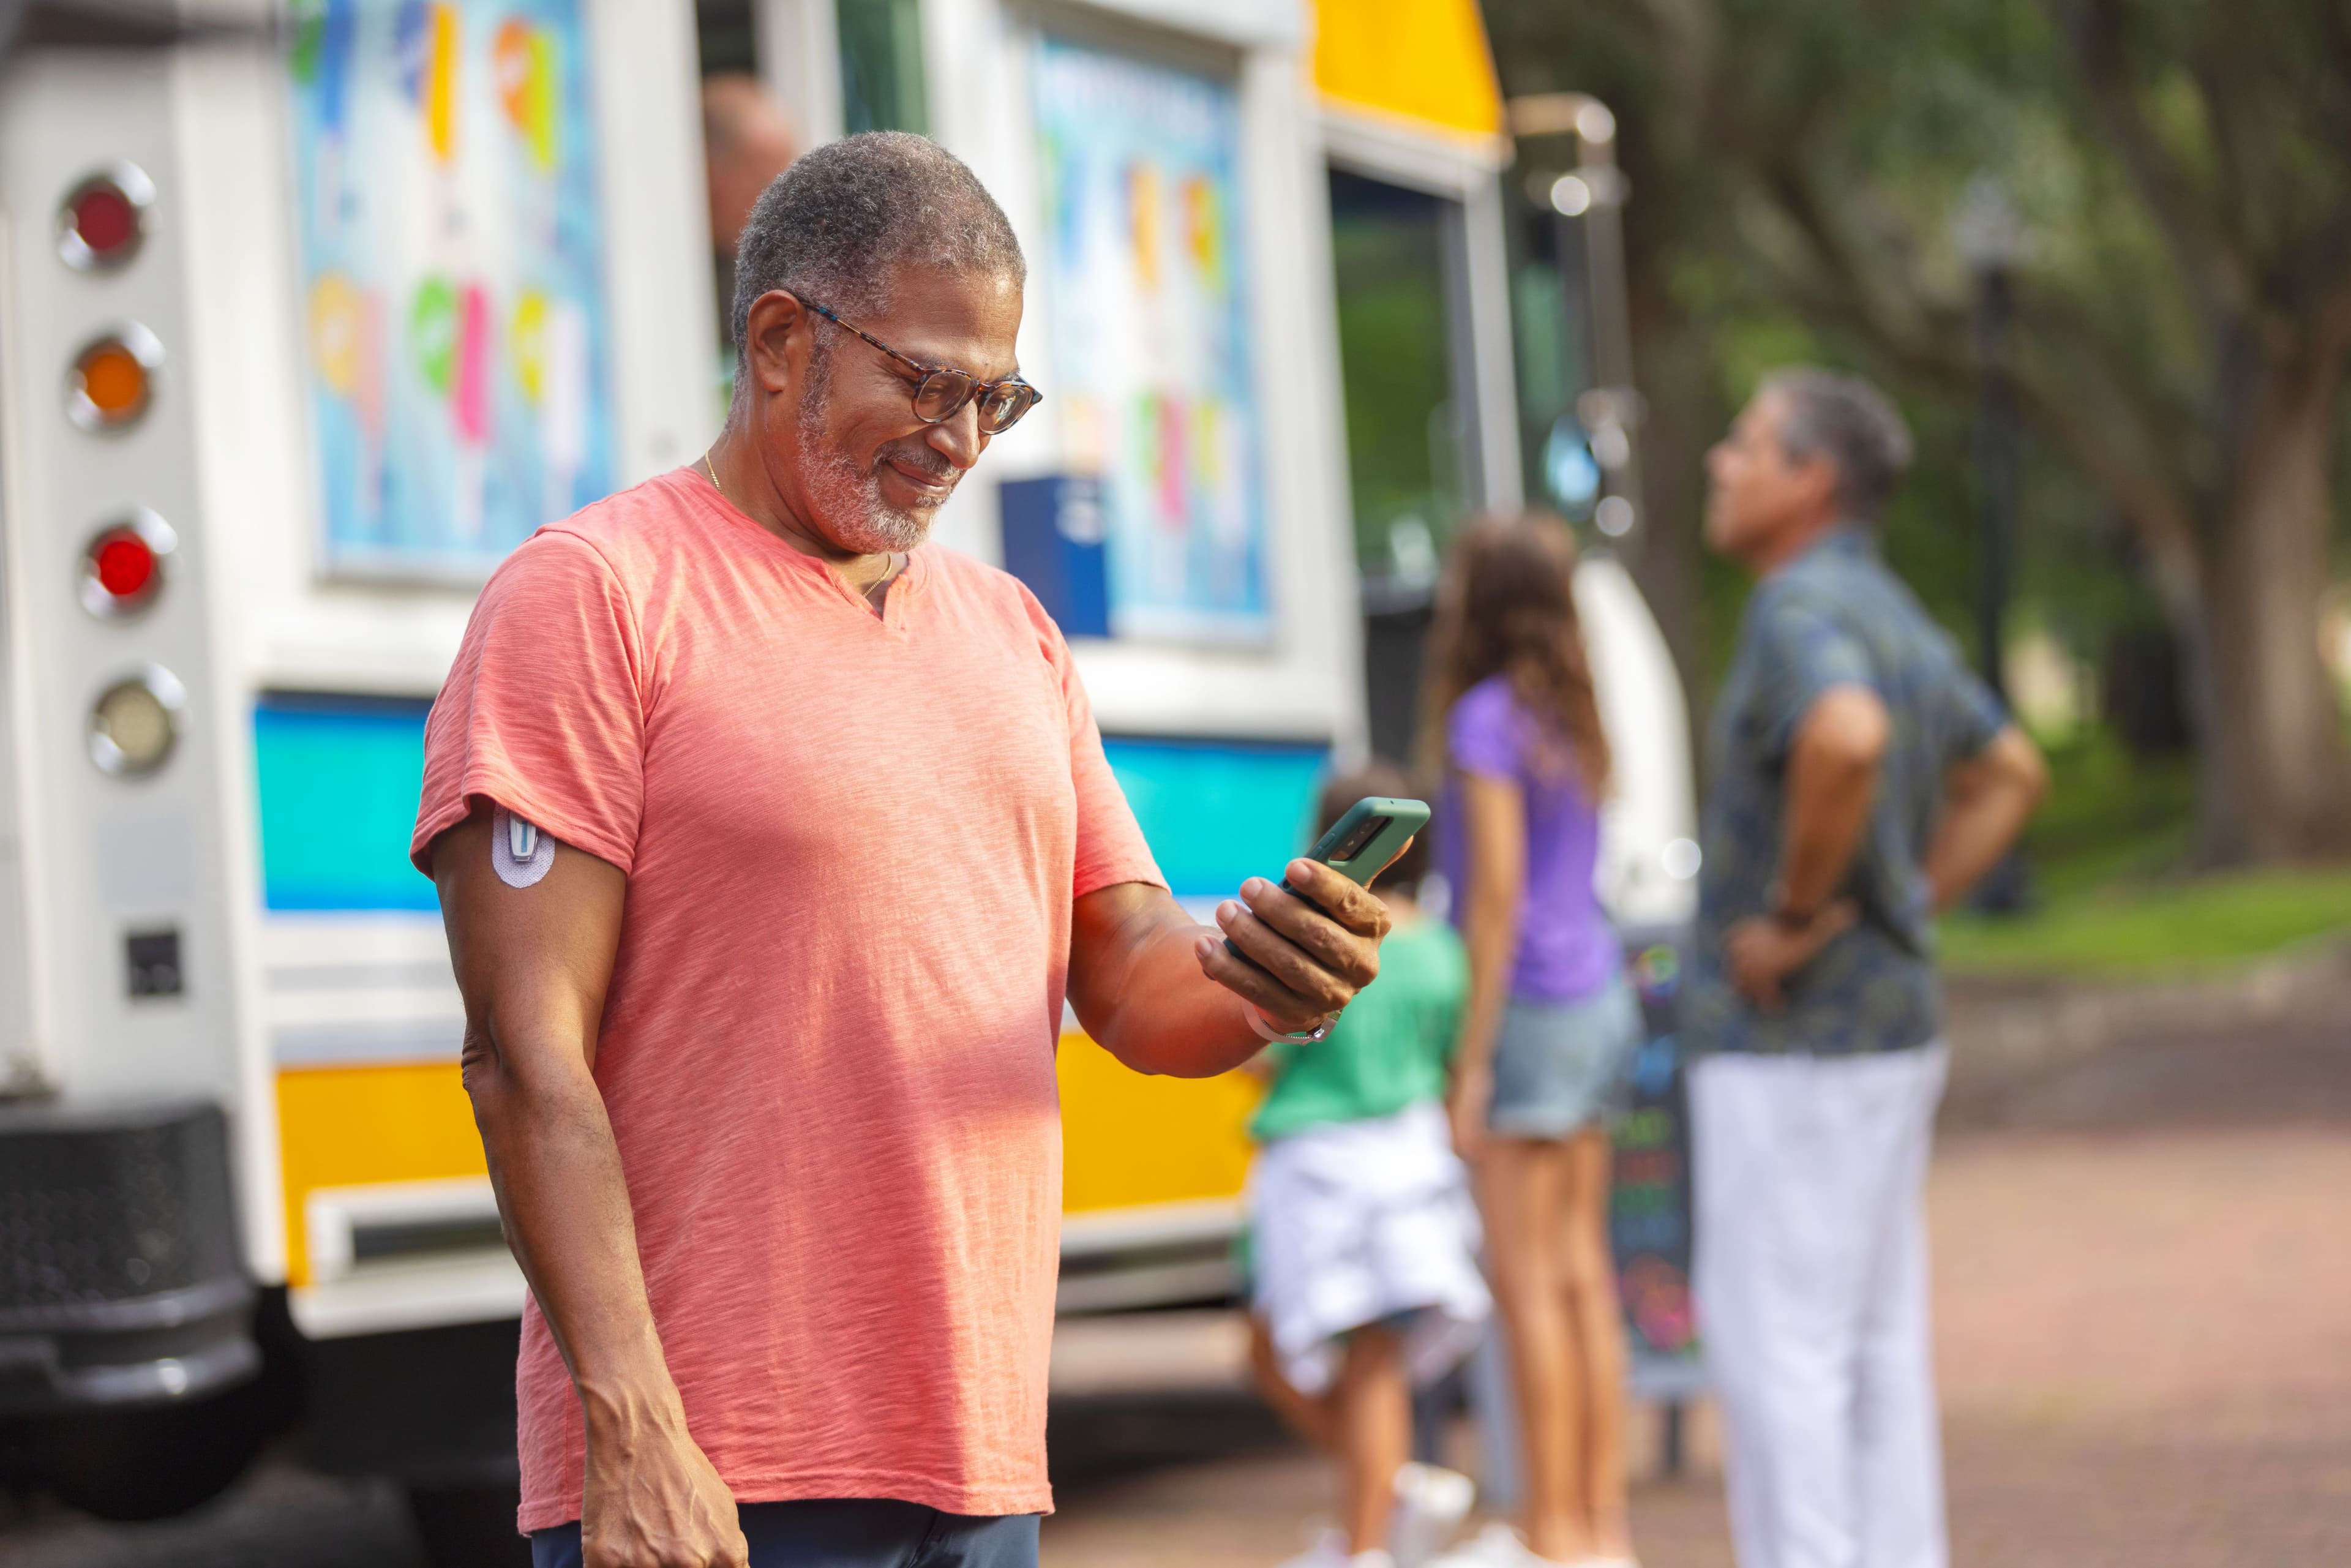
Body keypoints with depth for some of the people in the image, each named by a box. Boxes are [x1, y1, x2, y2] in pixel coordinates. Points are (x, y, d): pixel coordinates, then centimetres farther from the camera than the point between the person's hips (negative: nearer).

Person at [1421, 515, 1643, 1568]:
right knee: (1581, 1269, 11)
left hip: (1536, 1007, -8)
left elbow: (1498, 894, -16)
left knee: (1527, 1278, -3)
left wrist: (1474, 1058, -14)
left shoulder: (1488, 716, -12)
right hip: (1602, 999, 8)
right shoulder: (1572, 715, 12)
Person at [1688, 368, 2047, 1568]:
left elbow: (1847, 739, -38)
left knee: (1776, 1343, -5)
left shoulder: (1800, 609, -16)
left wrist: (1798, 913, -24)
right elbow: (2009, 772, 27)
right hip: (1893, 1027, 10)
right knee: (1876, 1338, 13)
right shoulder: (1892, 615, 14)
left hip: (1792, 1047, -10)